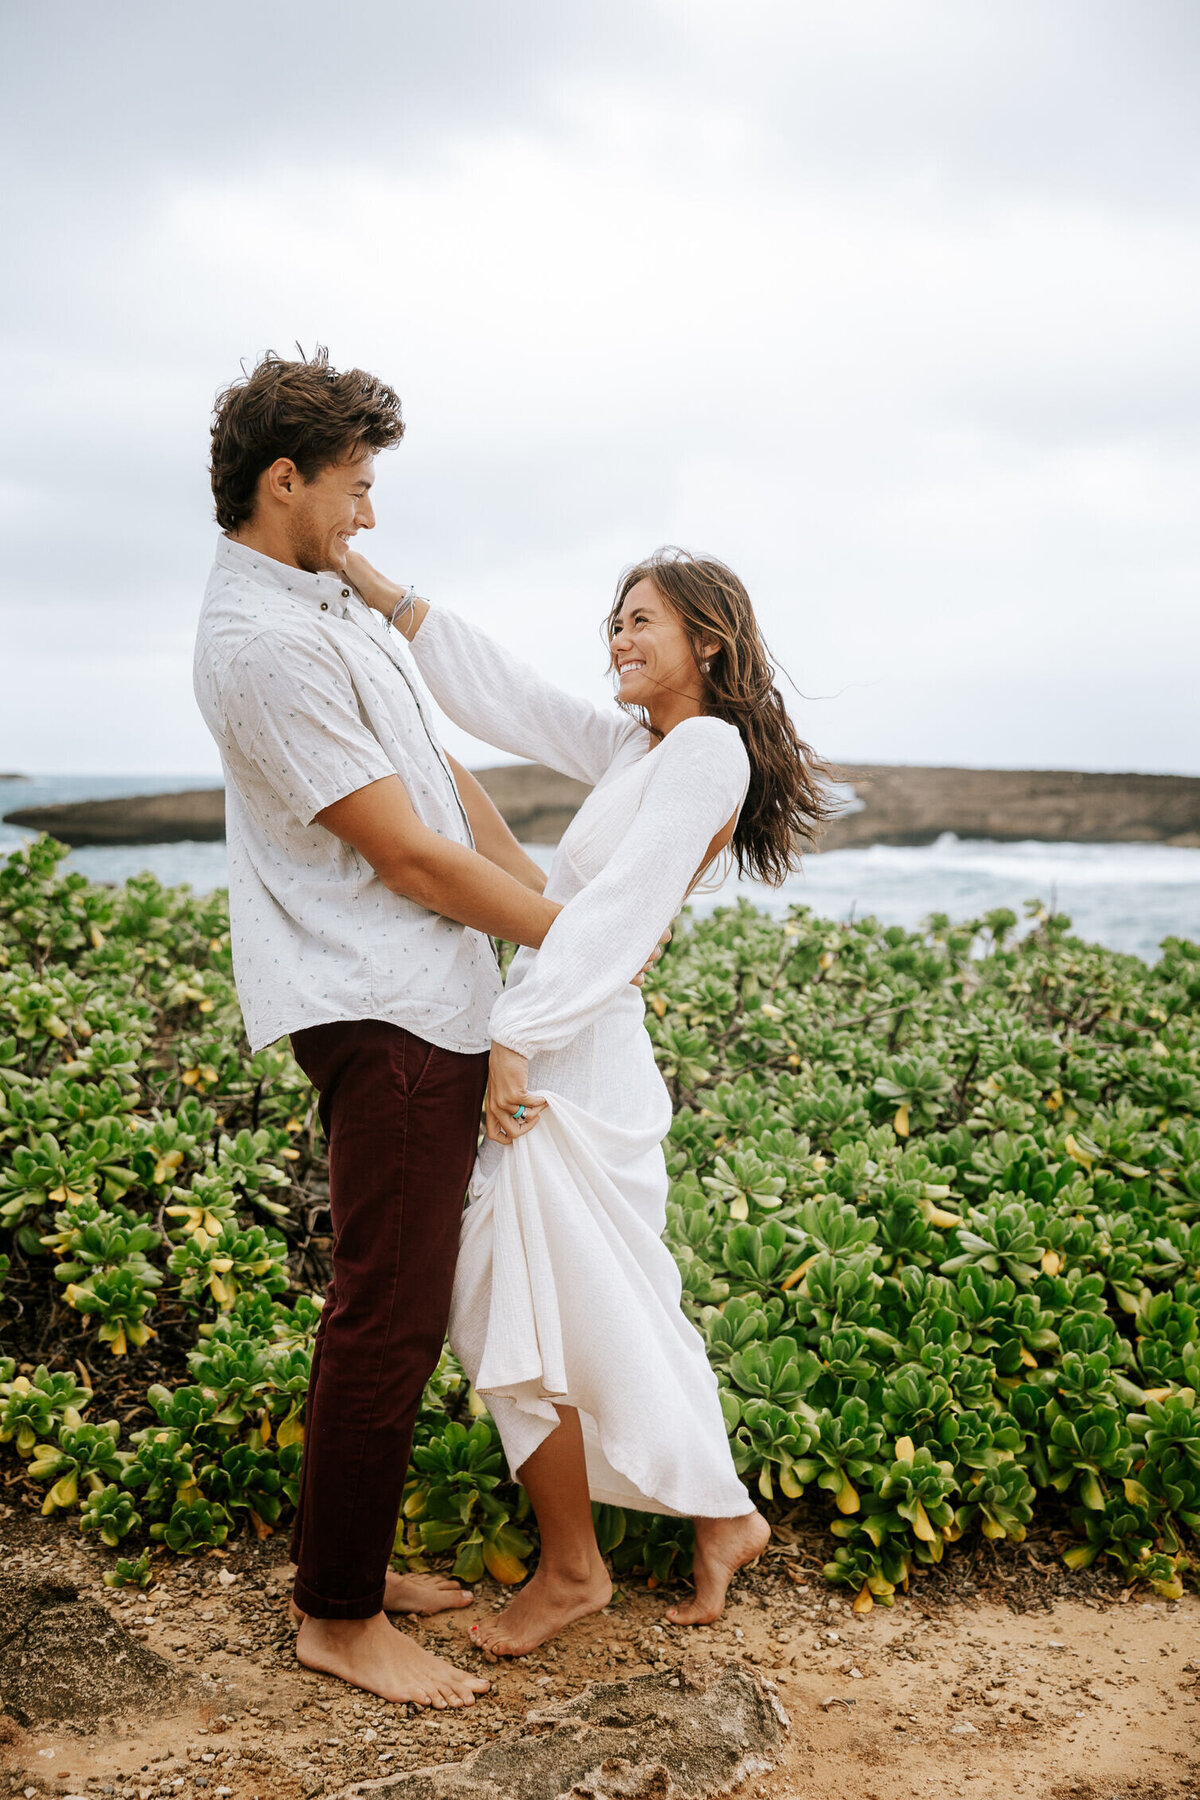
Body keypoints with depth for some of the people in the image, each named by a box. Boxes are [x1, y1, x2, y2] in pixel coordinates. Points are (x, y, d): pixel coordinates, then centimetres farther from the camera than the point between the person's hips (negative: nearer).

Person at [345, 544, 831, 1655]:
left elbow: (617, 908, -19)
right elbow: (500, 688, 15)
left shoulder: (708, 747, -11)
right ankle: (720, 1515, 31)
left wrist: (517, 1035, -24)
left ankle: (570, 1570, 18)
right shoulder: (631, 744, 14)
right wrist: (365, 580, 13)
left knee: (518, 1321, 1)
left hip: (570, 1059, -9)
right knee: (614, 1309, 17)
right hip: (562, 1048, 9)